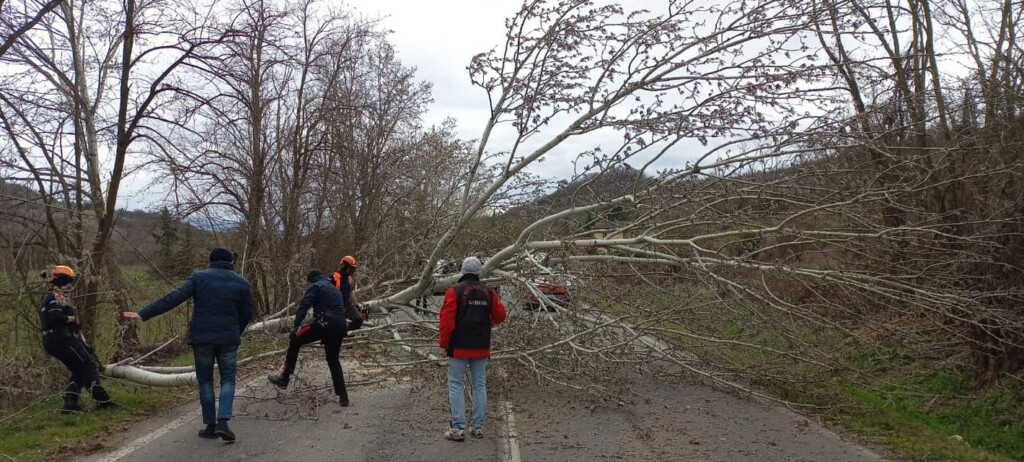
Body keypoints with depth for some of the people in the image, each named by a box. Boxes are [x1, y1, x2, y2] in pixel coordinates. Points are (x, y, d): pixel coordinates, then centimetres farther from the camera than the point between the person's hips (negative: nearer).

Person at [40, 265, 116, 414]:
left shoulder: (52, 297, 23)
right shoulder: (57, 297, -11)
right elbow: (55, 317, -28)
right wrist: (73, 318, -11)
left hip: (53, 342, 10)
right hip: (63, 339, -10)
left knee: (79, 371, 15)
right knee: (89, 366, -6)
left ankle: (69, 404, 10)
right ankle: (102, 400, -8)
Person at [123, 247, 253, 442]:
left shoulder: (199, 277, 1)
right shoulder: (242, 283, 5)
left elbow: (173, 298, -9)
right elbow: (247, 314, 6)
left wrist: (143, 314, -10)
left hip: (201, 338, 0)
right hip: (228, 339, 0)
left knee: (205, 381, 12)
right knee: (228, 379, 9)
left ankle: (210, 425, 13)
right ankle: (223, 421, -9)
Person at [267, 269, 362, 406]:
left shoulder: (315, 286, 7)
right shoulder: (335, 288, 31)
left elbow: (304, 305, -9)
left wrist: (297, 325, -16)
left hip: (324, 324, -7)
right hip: (340, 327, 7)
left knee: (294, 340, 11)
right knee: (333, 360, 19)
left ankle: (284, 378, 8)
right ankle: (343, 396, 13)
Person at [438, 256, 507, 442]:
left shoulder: (455, 291, -8)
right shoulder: (489, 292, 5)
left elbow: (447, 319, -13)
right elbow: (500, 315, 7)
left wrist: (443, 344, -5)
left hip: (459, 347, -4)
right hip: (481, 348, 4)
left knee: (456, 385, 1)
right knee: (479, 385, 10)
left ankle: (458, 428, -2)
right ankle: (478, 427, 13)